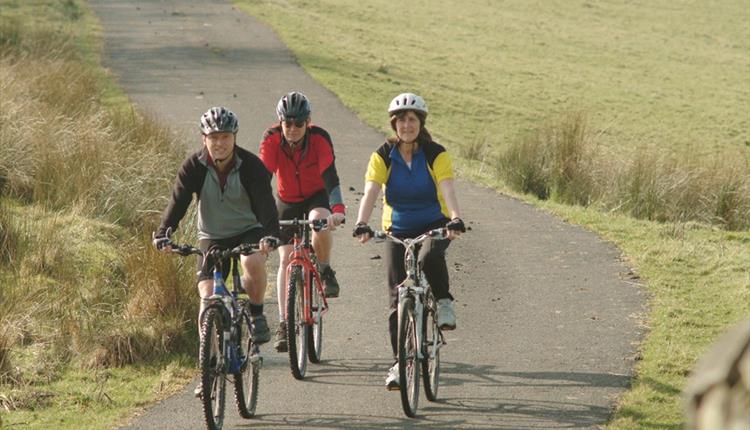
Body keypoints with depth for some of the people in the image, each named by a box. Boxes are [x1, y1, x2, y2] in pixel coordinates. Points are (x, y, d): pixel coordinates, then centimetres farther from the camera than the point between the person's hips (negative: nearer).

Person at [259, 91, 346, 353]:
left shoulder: (319, 139, -26)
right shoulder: (271, 141, -22)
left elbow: (330, 177, -34)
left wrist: (338, 210, -49)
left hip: (317, 197, -2)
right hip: (287, 202, 2)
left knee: (319, 220, -36)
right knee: (285, 259, -7)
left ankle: (325, 270, -9)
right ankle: (284, 324, -2)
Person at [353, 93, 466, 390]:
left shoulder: (435, 155, -11)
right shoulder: (383, 156, -8)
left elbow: (447, 190, -25)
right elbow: (371, 192, -20)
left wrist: (455, 219, -44)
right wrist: (362, 225, -38)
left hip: (433, 226, -2)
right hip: (397, 229, 2)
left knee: (430, 257, -37)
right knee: (397, 297, -4)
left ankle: (444, 303, -11)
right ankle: (399, 362, 3)